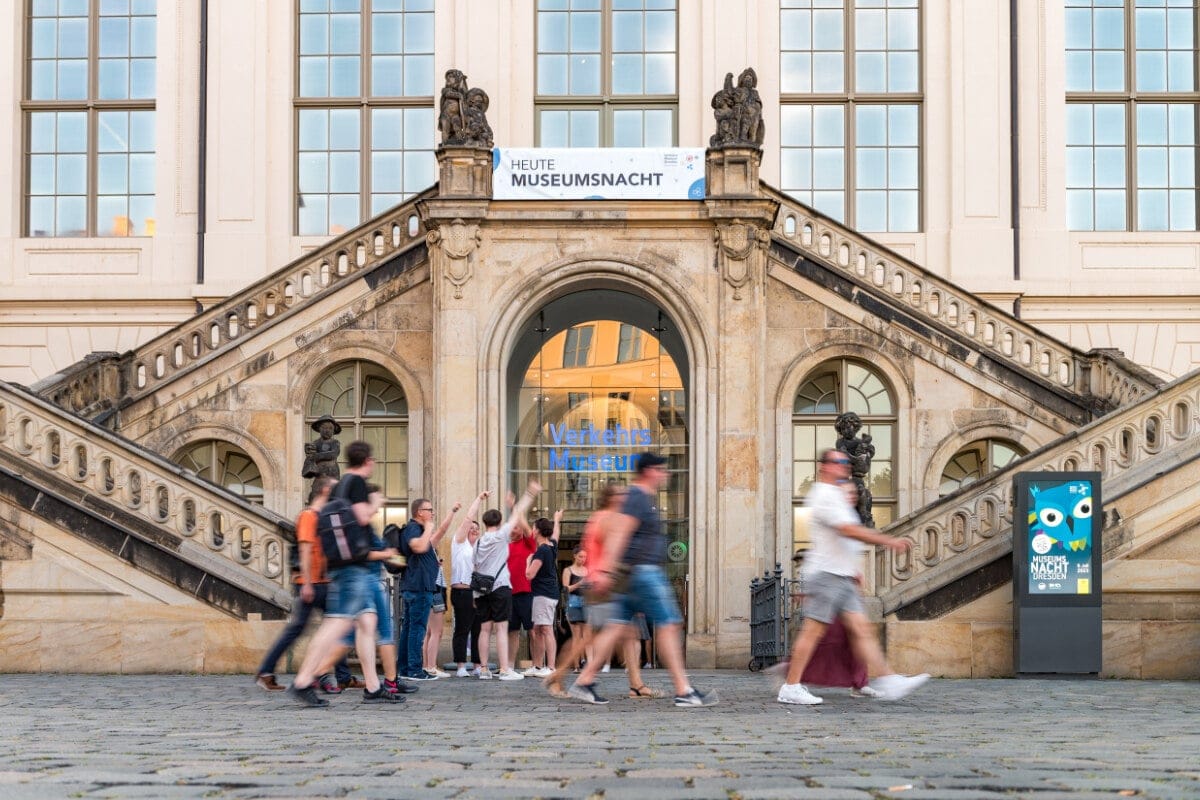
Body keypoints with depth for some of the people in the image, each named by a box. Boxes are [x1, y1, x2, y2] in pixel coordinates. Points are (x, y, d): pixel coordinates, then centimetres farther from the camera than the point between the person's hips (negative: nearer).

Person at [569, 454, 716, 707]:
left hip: (631, 574, 10)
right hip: (643, 571, -10)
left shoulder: (642, 497, 20)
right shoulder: (638, 497, -12)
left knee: (618, 627, 7)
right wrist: (607, 571, -27)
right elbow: (619, 533, -20)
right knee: (669, 624, -8)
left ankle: (584, 682, 6)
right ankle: (684, 691, -7)